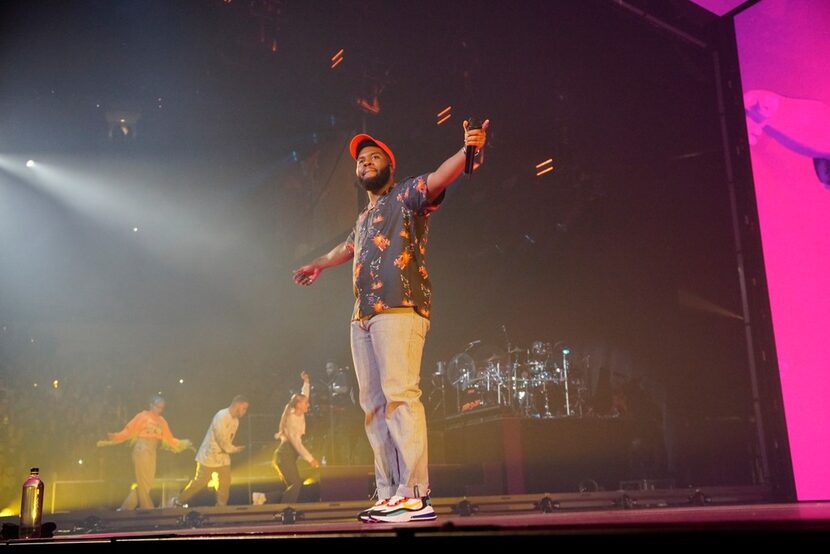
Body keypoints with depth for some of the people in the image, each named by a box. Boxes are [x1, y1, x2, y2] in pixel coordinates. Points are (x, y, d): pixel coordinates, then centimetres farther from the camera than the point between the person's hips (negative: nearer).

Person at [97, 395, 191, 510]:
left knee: (147, 482, 7)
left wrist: (183, 444, 13)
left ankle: (126, 508, 15)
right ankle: (147, 509, 3)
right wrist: (114, 438, -17)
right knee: (143, 482, -3)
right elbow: (128, 431, -5)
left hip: (151, 453, 7)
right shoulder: (142, 416, -1)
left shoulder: (162, 422, 15)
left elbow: (169, 440, 17)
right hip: (142, 451, -7)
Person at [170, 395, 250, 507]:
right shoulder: (222, 416, -22)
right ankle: (178, 501, 16)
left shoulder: (235, 421, 6)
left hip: (223, 456, 8)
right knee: (200, 482, -1)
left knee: (225, 483, 0)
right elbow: (222, 439, -24)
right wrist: (234, 449, -13)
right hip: (209, 455, -8)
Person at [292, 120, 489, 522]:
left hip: (399, 308, -8)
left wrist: (467, 150, -33)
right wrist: (319, 265, 65)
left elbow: (437, 179, -14)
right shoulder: (364, 217, 29)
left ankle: (414, 496, -21)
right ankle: (389, 495, 6)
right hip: (363, 317, 9)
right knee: (374, 404, 4)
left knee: (400, 394, -19)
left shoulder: (405, 195, 6)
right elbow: (349, 247, 49)